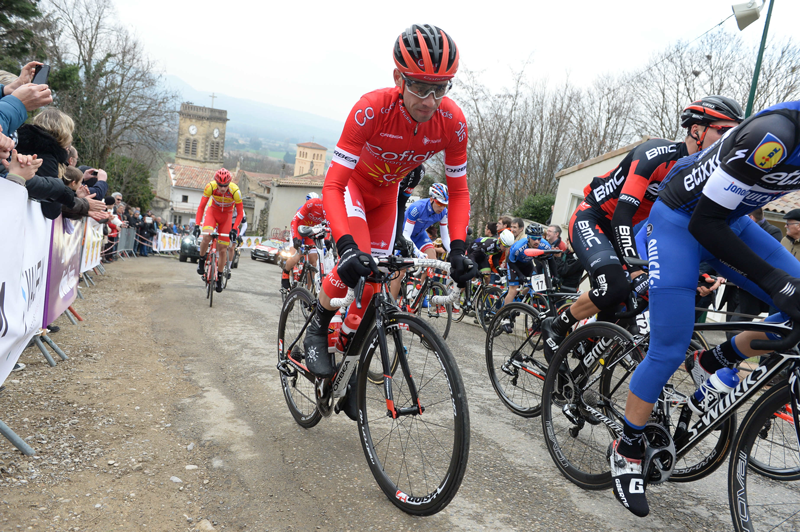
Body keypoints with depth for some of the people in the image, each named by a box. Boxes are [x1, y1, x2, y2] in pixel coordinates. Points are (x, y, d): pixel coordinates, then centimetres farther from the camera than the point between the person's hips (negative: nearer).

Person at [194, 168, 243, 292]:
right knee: (206, 236, -29)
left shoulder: (235, 191, -30)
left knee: (223, 248, -3)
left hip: (227, 215, 0)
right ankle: (201, 260, 0)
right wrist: (197, 224, -25)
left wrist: (234, 229, -30)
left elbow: (240, 213, -19)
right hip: (213, 211, 0)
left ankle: (219, 278, 12)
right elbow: (201, 207, -17)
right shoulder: (210, 187, -27)